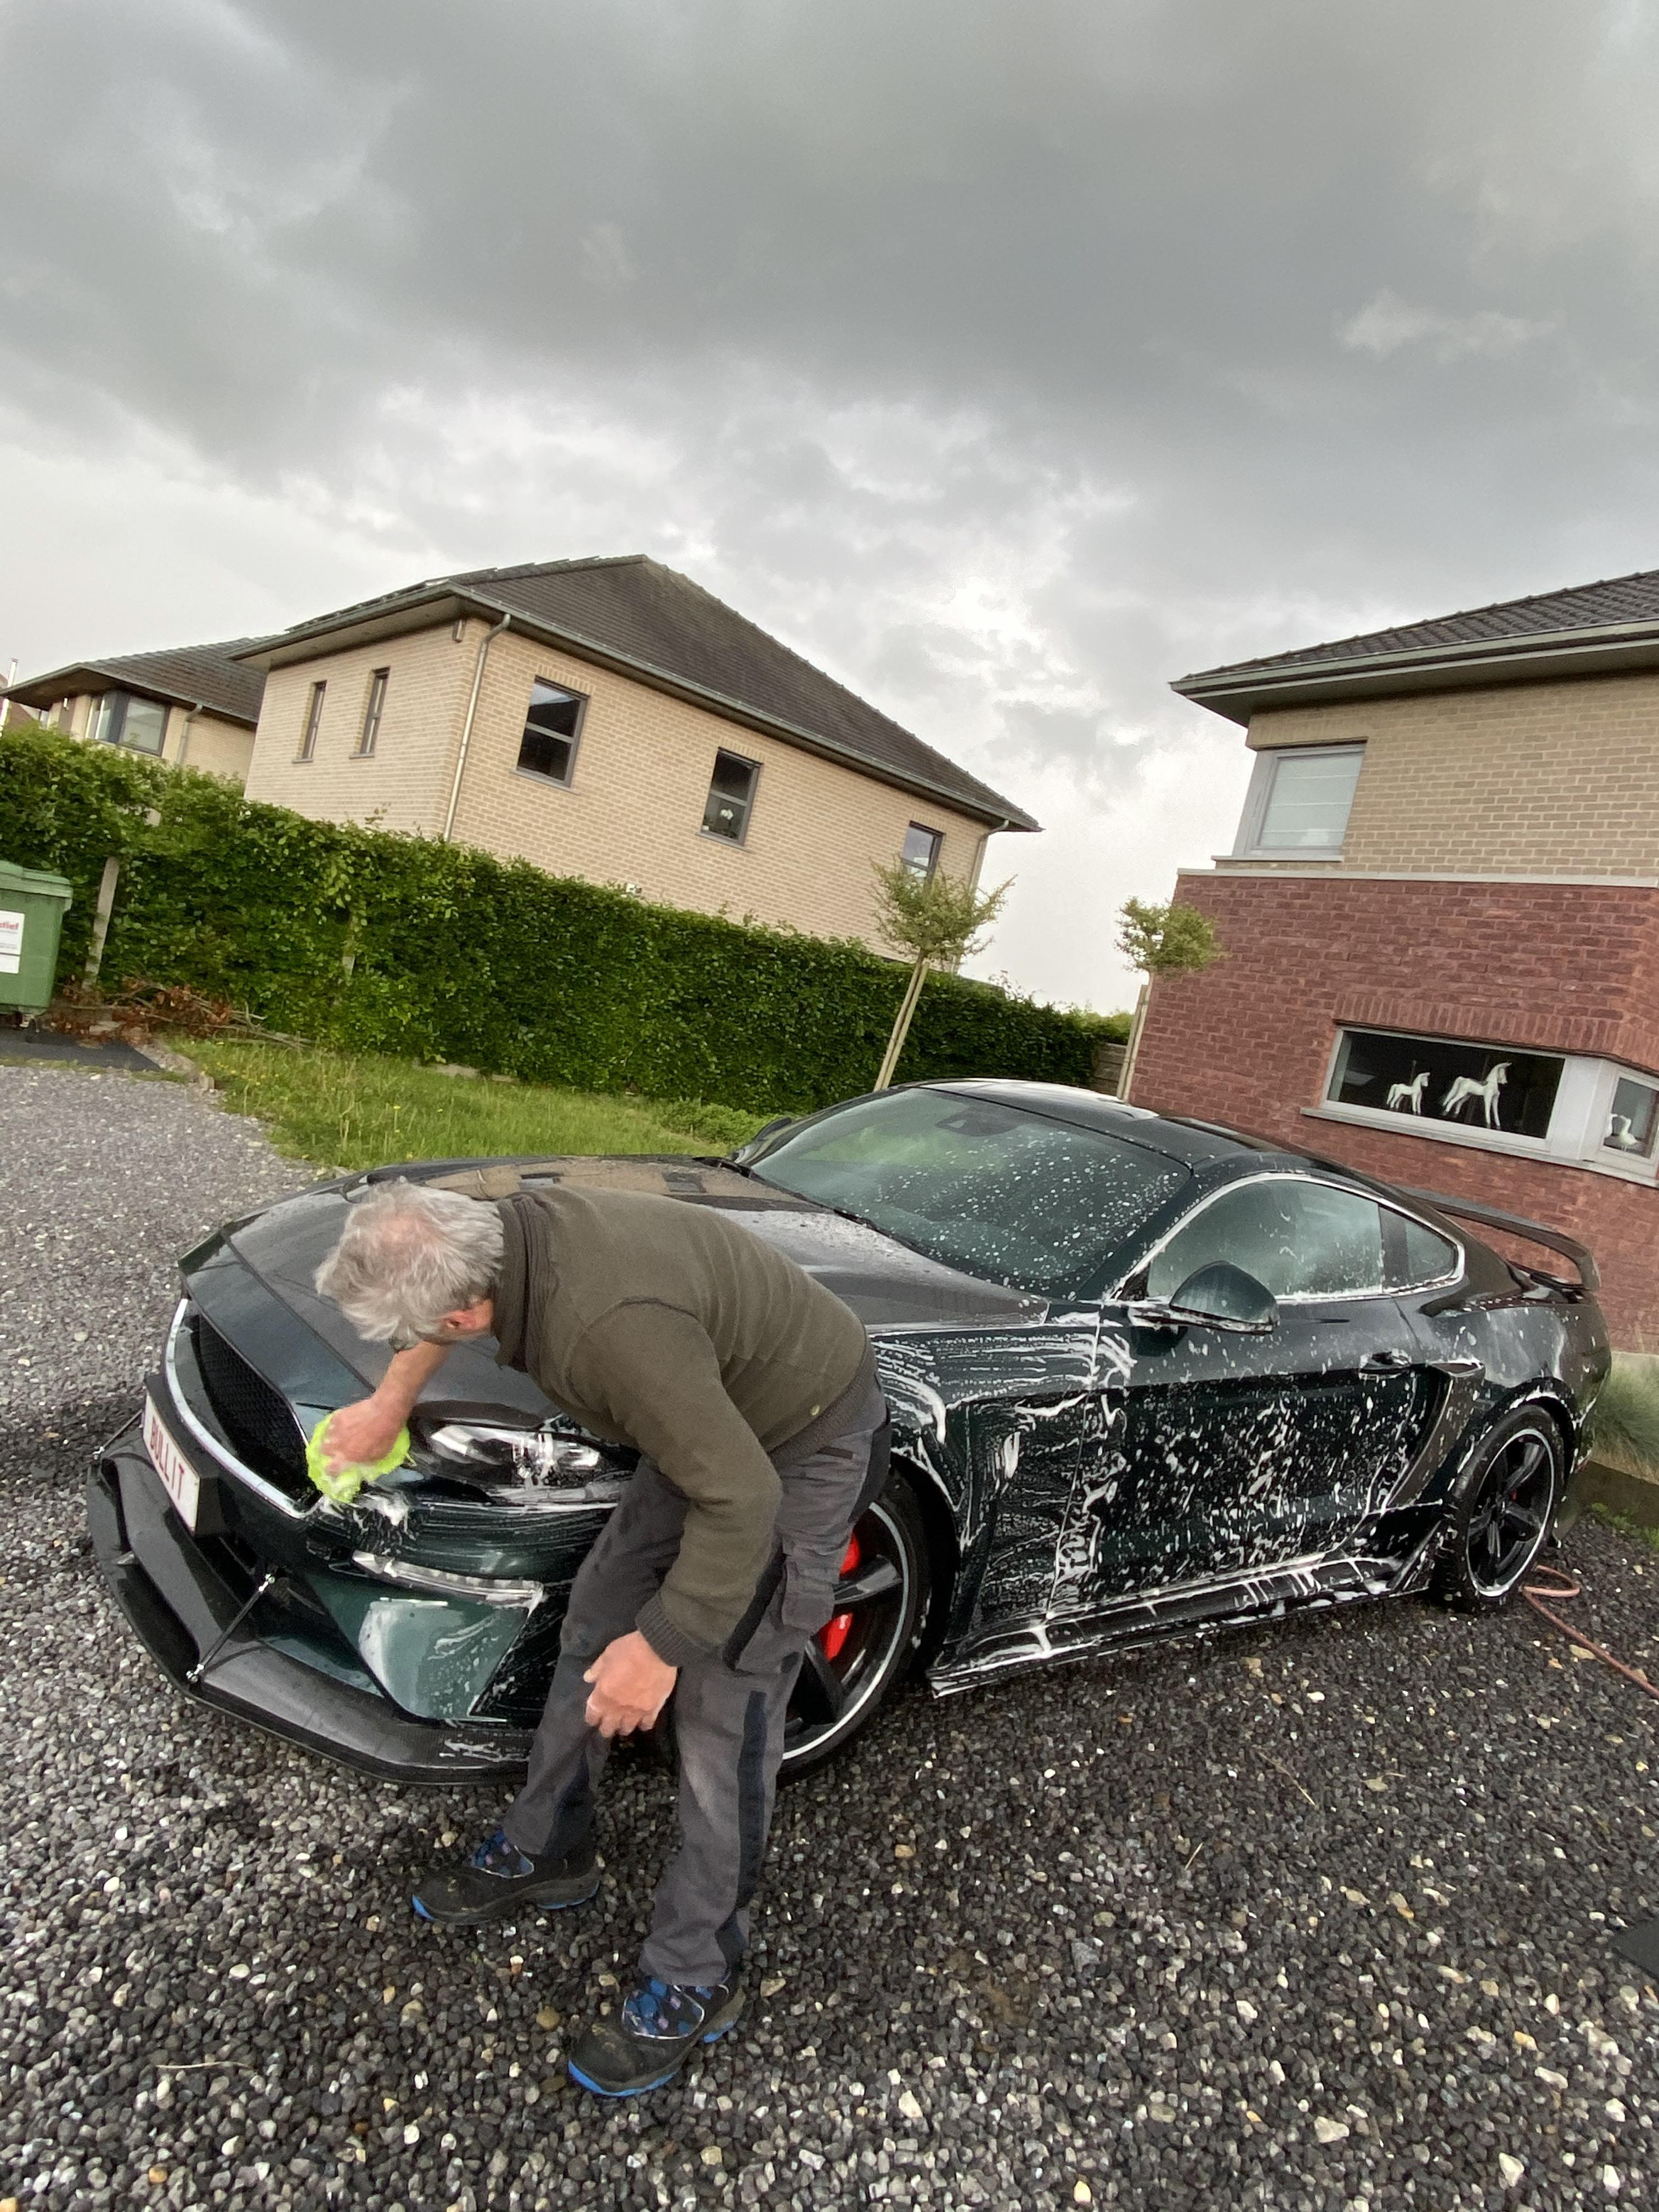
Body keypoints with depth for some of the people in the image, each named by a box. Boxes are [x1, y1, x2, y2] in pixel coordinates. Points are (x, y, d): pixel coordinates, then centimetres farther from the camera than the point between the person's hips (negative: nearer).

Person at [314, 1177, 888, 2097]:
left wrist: (661, 1647, -21)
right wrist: (389, 1405, 25)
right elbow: (438, 1310, 13)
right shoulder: (513, 1226, -14)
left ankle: (694, 1982, 19)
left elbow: (740, 1502, -32)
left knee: (723, 1716, -2)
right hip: (714, 1414, 9)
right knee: (598, 1618, 17)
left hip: (802, 1446, -9)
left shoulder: (613, 1329, -40)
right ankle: (544, 1852, 38)